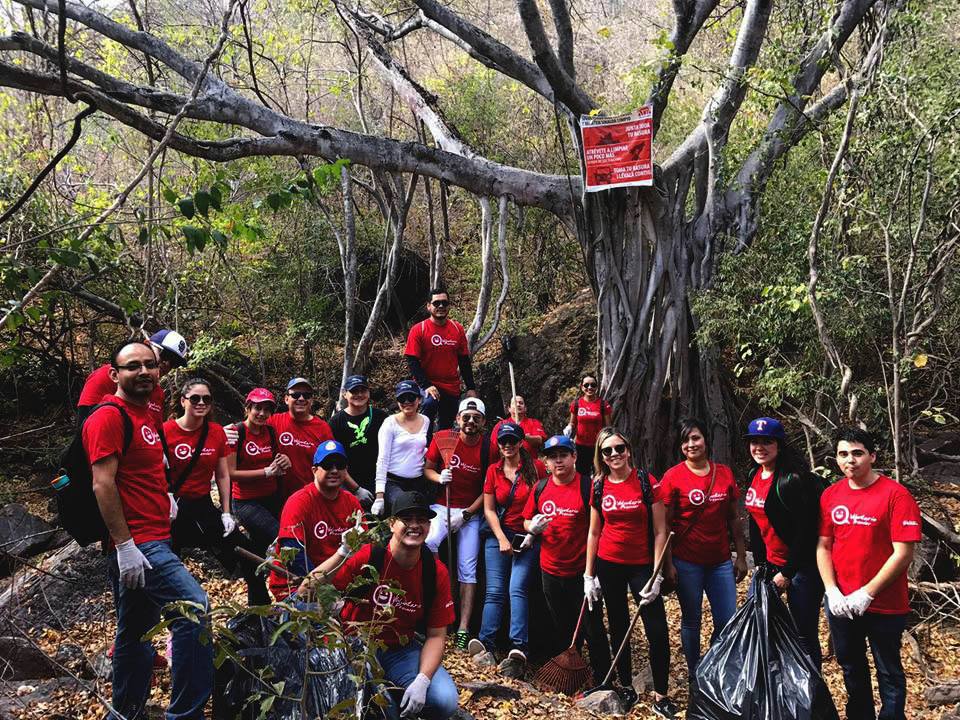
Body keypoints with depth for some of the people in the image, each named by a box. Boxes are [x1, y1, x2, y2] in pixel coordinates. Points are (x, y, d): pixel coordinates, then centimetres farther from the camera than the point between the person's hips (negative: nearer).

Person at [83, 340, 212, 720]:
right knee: (194, 608, -20)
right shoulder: (109, 416, -12)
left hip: (153, 539, 10)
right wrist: (124, 545, -22)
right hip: (135, 544, -10)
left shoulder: (148, 416, 17)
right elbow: (103, 483, -18)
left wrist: (165, 495, 16)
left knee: (135, 632, 17)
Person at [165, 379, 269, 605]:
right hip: (173, 510, -4)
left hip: (203, 508, 4)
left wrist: (226, 513, 2)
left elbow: (222, 476, 6)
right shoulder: (166, 431, -11)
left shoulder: (217, 432, 2)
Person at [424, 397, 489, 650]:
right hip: (442, 506, 0)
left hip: (471, 513, 0)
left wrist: (466, 514, -12)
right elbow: (427, 468, 4)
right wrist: (439, 477, -19)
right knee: (428, 544, -30)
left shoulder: (488, 448, -9)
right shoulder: (443, 438, -7)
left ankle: (463, 630, 3)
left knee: (468, 570, 0)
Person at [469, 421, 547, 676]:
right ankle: (486, 646, -19)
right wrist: (502, 539, -4)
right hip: (499, 534, 3)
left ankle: (518, 650, -27)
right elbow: (489, 509, 7)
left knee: (517, 588, -19)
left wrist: (533, 532, -7)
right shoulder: (494, 471, 8)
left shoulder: (536, 468, -1)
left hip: (528, 537, -3)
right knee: (495, 591, -9)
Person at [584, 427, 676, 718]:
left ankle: (660, 695, 10)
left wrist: (656, 576, -11)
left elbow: (659, 531, -6)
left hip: (642, 565, -2)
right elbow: (594, 532, 8)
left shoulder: (647, 482, -7)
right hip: (609, 566, 3)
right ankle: (627, 688, 27)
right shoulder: (599, 486, 1)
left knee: (658, 633, -6)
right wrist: (588, 575, 5)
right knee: (618, 628, 12)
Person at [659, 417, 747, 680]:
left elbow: (734, 519, 9)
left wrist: (741, 557, 8)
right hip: (687, 562, -3)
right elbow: (665, 524, -6)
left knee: (728, 621, 5)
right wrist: (668, 564, -9)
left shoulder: (724, 474, 3)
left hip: (720, 561, 3)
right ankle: (695, 675, 27)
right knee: (691, 619, 9)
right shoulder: (673, 476, -7)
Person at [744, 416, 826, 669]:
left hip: (802, 565, -8)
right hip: (771, 563, 8)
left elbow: (805, 531, -20)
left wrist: (787, 572, -16)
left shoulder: (793, 479, -20)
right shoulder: (755, 475, 5)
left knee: (805, 635, 0)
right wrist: (760, 562, 10)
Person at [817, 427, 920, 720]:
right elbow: (823, 546, 5)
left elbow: (903, 553, -17)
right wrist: (833, 591, -7)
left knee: (889, 674, 11)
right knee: (851, 668, 22)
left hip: (884, 606, -5)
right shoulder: (830, 495, 1)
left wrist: (867, 593, -18)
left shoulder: (896, 495, -14)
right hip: (841, 604, 5)